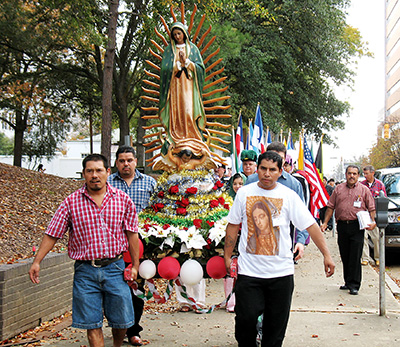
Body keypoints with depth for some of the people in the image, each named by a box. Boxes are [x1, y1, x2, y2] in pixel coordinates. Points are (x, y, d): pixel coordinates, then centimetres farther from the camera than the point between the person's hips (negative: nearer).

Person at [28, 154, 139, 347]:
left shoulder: (123, 199, 2)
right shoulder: (71, 202, -1)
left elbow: (132, 234, 5)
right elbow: (52, 234, 1)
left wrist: (135, 265, 4)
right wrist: (37, 262, -5)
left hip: (115, 267, 1)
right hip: (85, 270, -1)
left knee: (121, 319, 9)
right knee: (92, 324, 2)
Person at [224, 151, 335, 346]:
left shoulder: (289, 196, -1)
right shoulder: (244, 193, 3)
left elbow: (311, 225, -1)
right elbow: (233, 226, 10)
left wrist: (326, 255, -7)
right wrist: (227, 257, 9)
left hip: (281, 271, 0)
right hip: (249, 270, 0)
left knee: (276, 323, 7)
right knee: (245, 318, -5)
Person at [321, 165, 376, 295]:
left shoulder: (364, 190, 5)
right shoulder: (338, 189, 11)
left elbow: (371, 208, 4)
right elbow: (331, 207, 11)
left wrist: (373, 221, -11)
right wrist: (325, 222, 4)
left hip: (357, 227, -3)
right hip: (342, 225, 3)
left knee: (355, 257, -6)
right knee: (345, 256, 9)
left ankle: (354, 285, -1)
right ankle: (348, 282, 22)